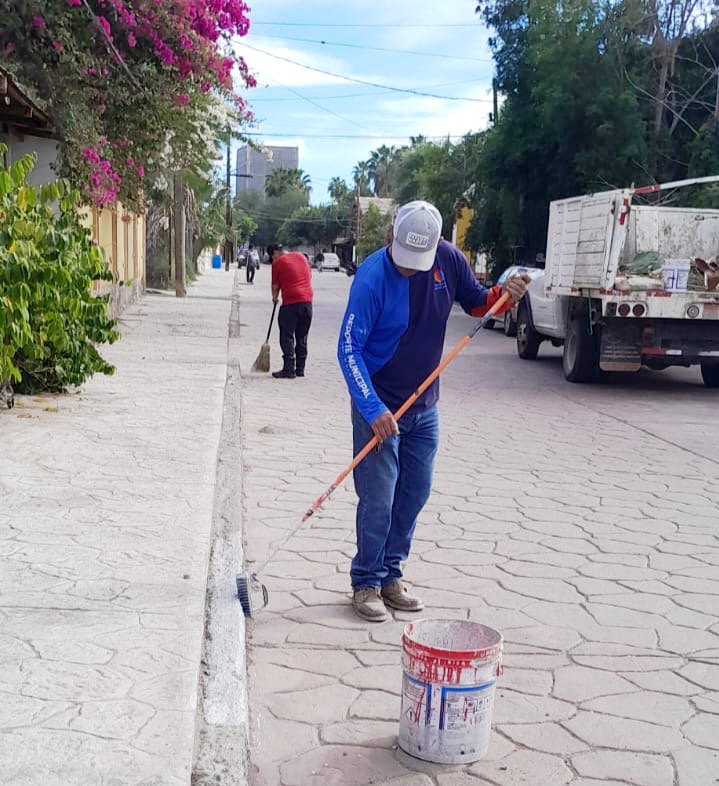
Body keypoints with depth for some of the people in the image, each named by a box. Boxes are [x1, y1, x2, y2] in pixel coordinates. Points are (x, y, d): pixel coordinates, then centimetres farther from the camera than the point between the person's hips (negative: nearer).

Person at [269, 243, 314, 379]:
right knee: (302, 337, 12)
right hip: (307, 301, 6)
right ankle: (300, 369, 15)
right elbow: (309, 276, 19)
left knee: (287, 337, 0)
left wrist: (275, 298, 22)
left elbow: (275, 286, 4)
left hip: (291, 303, -6)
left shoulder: (278, 262, -2)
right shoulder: (301, 256, 14)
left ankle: (289, 370, -5)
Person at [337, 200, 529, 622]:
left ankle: (391, 575, 26)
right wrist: (372, 410, -27)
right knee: (378, 499, -3)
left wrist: (503, 295, -13)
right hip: (379, 405, -5)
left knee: (416, 492, 12)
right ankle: (366, 583, 14)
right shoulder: (372, 276, -22)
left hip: (424, 404, 6)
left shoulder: (448, 259, -7)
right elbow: (349, 349, -21)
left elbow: (476, 302, 10)